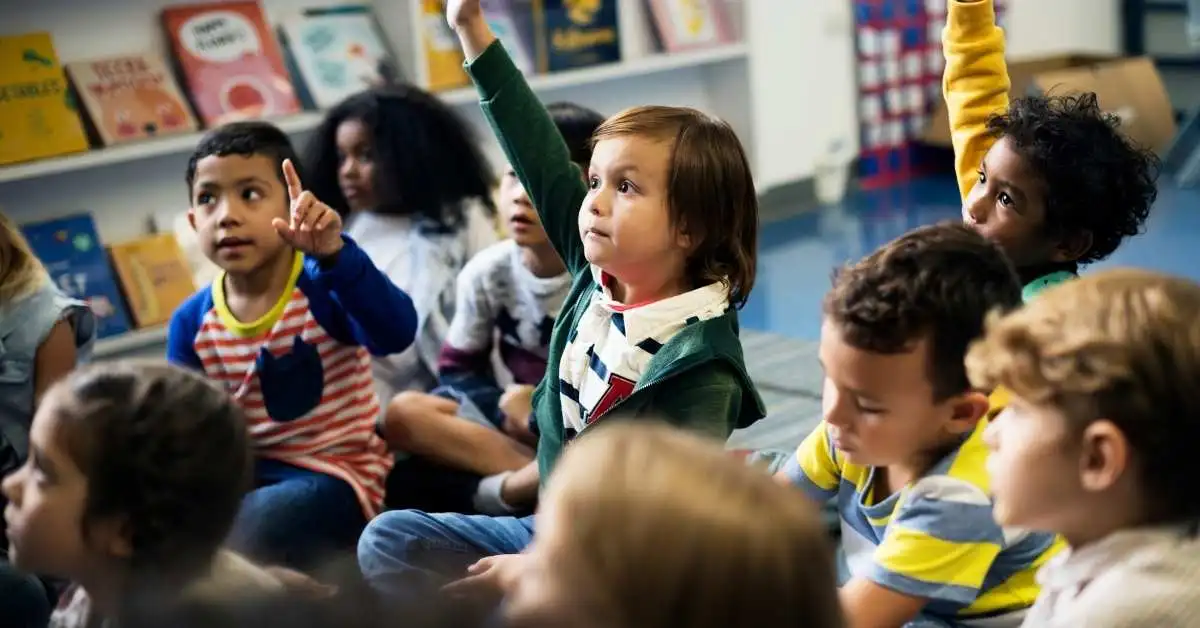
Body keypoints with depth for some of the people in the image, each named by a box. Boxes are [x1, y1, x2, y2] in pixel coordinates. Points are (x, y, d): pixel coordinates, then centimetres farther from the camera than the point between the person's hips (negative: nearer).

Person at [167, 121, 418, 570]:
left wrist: (334, 254, -49)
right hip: (245, 476, 5)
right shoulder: (191, 322, 0)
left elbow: (397, 334, -36)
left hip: (334, 474, -5)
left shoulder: (324, 289, -15)